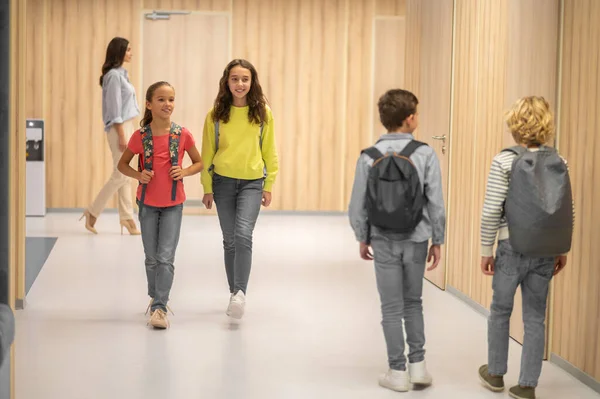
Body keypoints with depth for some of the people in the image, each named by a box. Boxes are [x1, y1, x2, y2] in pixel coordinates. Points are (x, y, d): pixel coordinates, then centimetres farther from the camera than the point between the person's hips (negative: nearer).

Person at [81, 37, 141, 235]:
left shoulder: (121, 74, 14)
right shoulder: (114, 75, -14)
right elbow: (115, 109, -17)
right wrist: (121, 136, -19)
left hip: (127, 126, 9)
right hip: (119, 128, -9)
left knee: (124, 175, 8)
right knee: (120, 175, -7)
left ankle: (127, 217, 11)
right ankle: (92, 212, 1)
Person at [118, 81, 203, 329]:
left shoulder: (182, 135, -7)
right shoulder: (140, 136, -7)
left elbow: (199, 163, 5)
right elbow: (122, 164, 5)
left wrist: (184, 172, -15)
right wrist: (138, 175, -14)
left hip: (173, 204, -1)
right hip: (148, 203, 1)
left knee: (166, 258, -9)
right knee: (152, 258, 12)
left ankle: (160, 307, -6)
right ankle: (155, 297, 32)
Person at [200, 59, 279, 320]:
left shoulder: (263, 113, -2)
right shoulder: (216, 114, -2)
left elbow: (269, 151, 4)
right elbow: (207, 153, 3)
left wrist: (268, 186, 4)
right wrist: (207, 188, 4)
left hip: (252, 183, -1)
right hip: (223, 182, 1)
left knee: (243, 235, -18)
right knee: (230, 240, 9)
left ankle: (240, 293, -19)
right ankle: (234, 293, 21)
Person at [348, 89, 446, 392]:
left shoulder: (369, 157, -9)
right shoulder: (425, 155, -12)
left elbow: (358, 206, -5)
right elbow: (436, 203, -9)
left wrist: (363, 238, 10)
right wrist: (437, 241, 3)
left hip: (383, 242, 0)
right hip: (415, 241, 0)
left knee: (392, 308, 9)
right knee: (413, 303, 18)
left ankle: (398, 372, 13)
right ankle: (417, 364, 18)